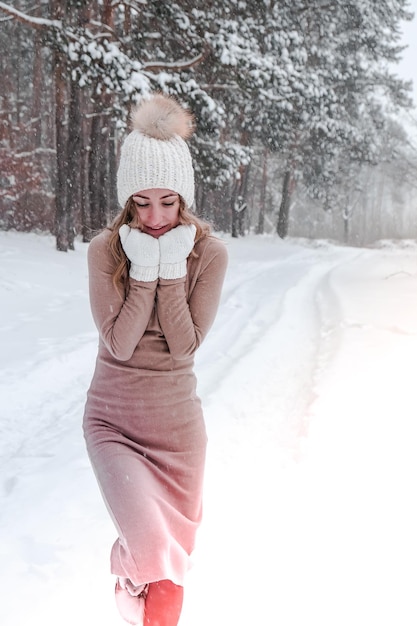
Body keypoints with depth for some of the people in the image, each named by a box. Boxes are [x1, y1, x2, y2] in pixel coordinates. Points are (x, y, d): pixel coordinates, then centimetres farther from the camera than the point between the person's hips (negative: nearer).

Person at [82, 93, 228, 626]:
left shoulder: (209, 252, -9)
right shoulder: (106, 249, -10)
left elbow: (186, 345, -13)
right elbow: (119, 344, -16)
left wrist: (172, 271, -20)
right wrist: (144, 272, -21)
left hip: (176, 421, 2)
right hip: (112, 418, -1)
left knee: (175, 549, 13)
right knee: (150, 544, -17)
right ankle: (128, 578, 21)